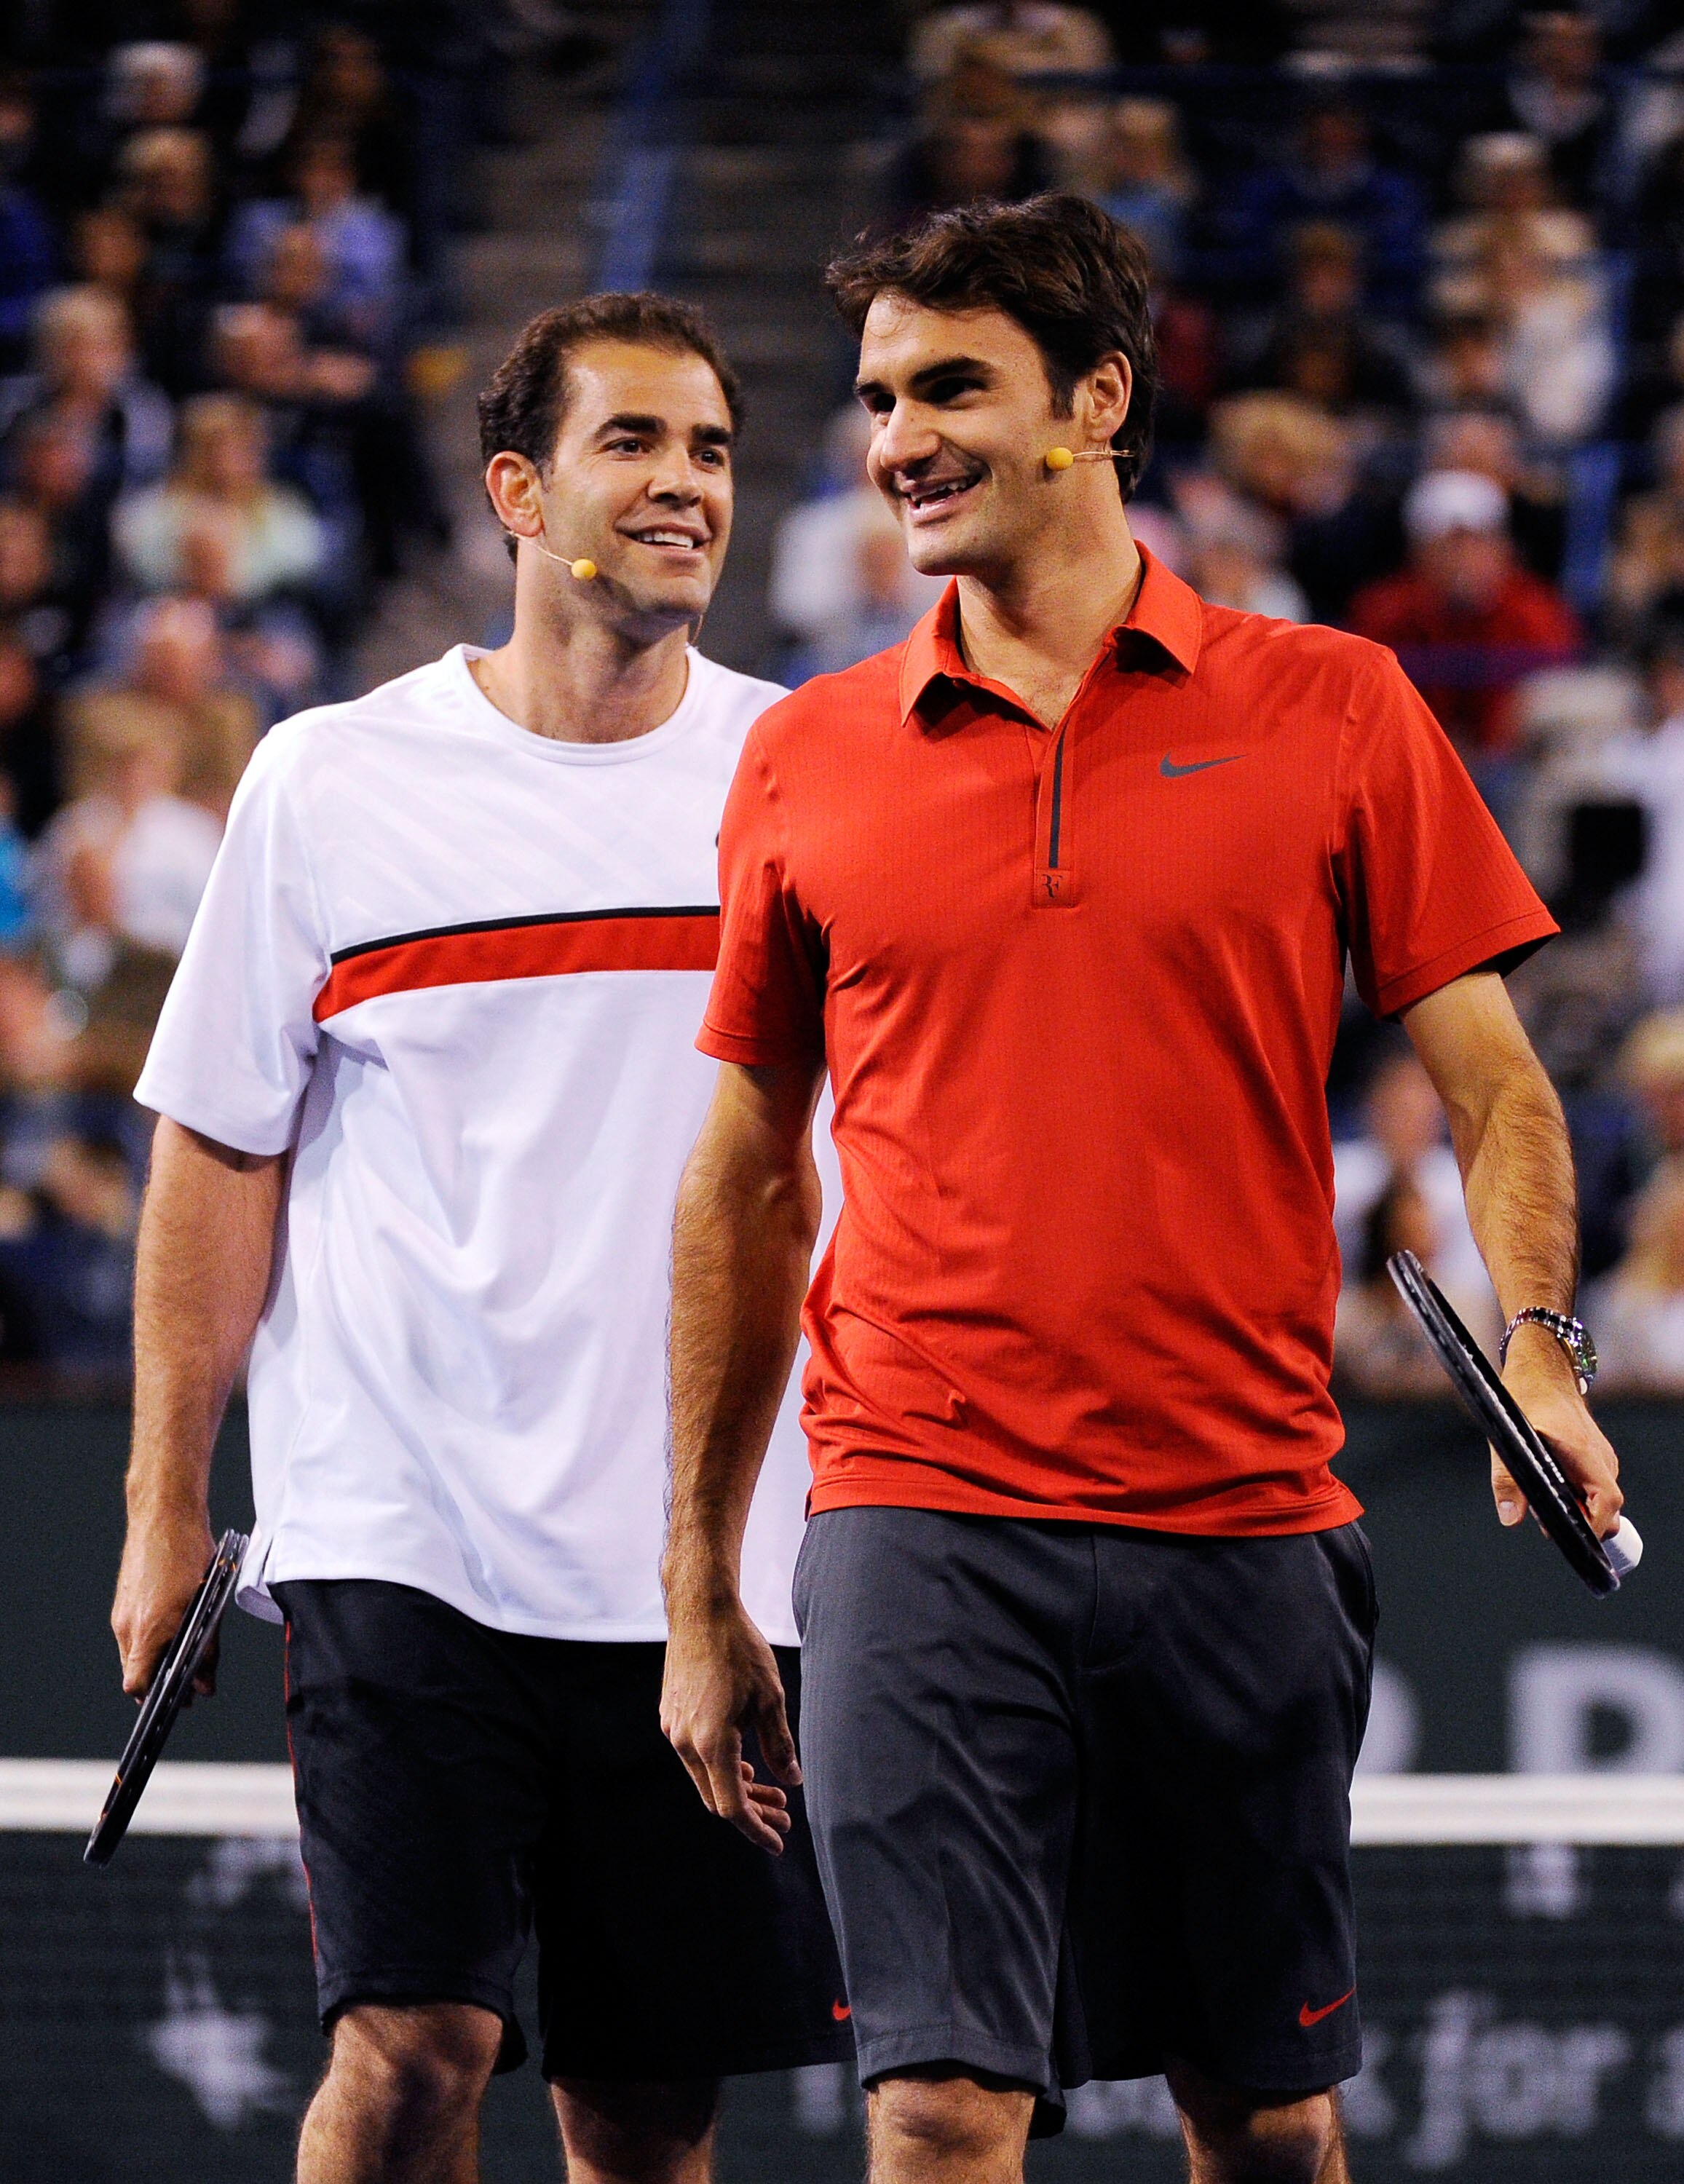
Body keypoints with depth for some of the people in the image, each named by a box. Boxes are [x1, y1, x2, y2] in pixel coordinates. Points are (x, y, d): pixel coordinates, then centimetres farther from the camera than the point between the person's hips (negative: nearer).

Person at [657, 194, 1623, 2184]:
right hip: (923, 1522, 0)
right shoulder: (805, 761, 8)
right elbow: (745, 1181, 14)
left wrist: (1538, 1353, -14)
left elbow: (1491, 1084, 5)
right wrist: (698, 1590, 12)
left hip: (1249, 1523, 0)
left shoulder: (1332, 710, 4)